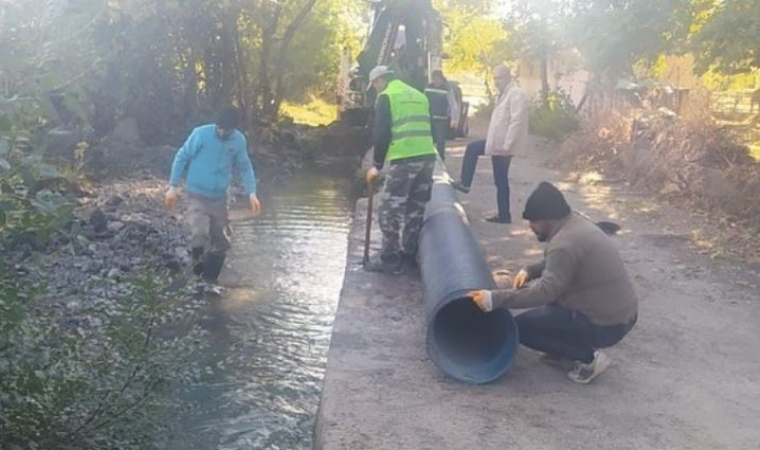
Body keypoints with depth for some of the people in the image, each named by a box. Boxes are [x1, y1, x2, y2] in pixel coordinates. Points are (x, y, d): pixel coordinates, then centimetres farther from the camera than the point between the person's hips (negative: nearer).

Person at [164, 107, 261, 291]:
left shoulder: (239, 140, -4)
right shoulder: (201, 133, -14)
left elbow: (245, 167, 8)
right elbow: (182, 157, -5)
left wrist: (252, 193, -3)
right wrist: (173, 186, -6)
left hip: (219, 198, 4)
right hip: (197, 195, -4)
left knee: (222, 243, 7)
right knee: (200, 235, -22)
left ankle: (210, 279, 27)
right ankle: (198, 261, 10)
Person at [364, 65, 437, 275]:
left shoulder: (386, 96, 1)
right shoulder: (419, 95, 22)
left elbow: (381, 133, -5)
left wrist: (377, 165, 1)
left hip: (404, 159, -7)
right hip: (427, 156, 7)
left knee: (390, 210, 1)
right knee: (415, 209, 14)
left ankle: (389, 260, 4)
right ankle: (408, 255, 22)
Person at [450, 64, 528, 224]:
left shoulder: (516, 94, -17)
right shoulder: (504, 93, 14)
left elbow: (516, 122, -23)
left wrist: (506, 146, -25)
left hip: (504, 144, -10)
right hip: (497, 141, 10)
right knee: (472, 148, 14)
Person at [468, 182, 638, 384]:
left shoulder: (565, 243, -24)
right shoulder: (575, 223, 7)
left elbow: (546, 291, -31)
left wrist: (494, 299, -30)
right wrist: (530, 271, 7)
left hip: (606, 325, -10)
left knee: (522, 327, -6)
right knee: (533, 286, 20)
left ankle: (588, 357, -3)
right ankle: (570, 351, 16)